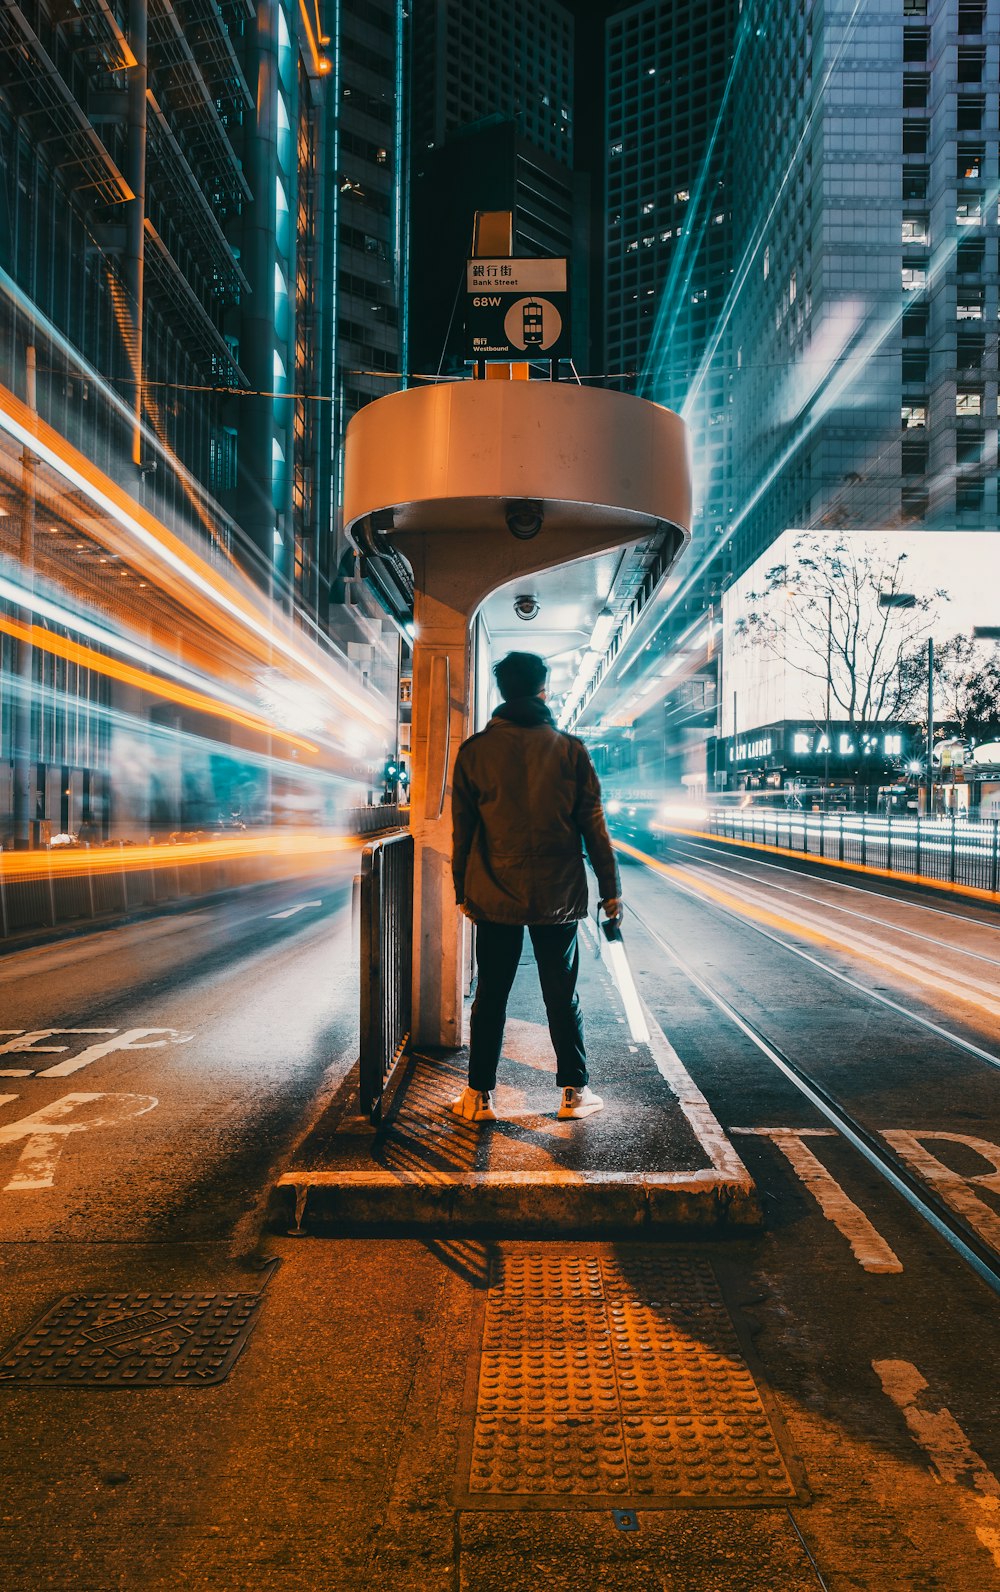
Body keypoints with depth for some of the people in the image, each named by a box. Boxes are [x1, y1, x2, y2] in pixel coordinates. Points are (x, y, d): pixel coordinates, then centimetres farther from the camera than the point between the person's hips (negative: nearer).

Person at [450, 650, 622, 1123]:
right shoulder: (570, 750, -2)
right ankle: (574, 1092, 19)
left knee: (490, 996, 9)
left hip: (494, 897, 0)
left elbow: (462, 829, 2)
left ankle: (479, 1095, 14)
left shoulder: (475, 750, -1)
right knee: (562, 997, 11)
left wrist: (463, 891, 11)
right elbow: (593, 826, -1)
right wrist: (610, 889, 6)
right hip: (557, 897, 0)